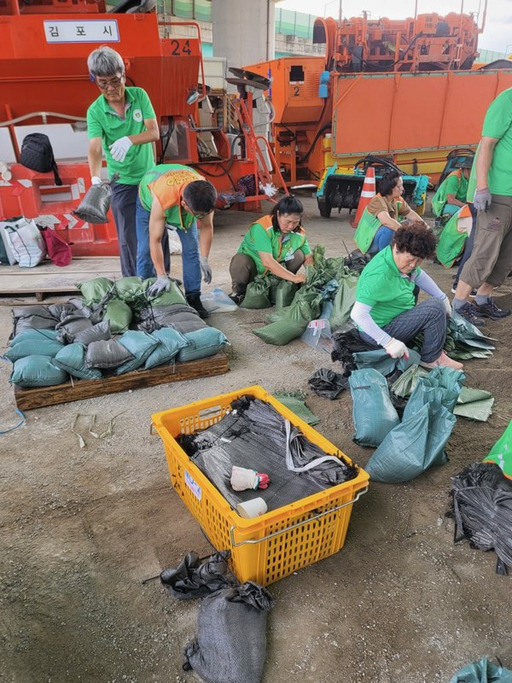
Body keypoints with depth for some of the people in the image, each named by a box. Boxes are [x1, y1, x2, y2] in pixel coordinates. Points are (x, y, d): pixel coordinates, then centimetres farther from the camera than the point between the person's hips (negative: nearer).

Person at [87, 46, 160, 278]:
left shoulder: (139, 95, -6)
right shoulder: (95, 111, -11)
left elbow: (154, 132, -14)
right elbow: (95, 148, -23)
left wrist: (129, 140, -33)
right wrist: (95, 177, -42)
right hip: (122, 182, -2)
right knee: (128, 238, 1)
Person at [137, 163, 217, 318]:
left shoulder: (205, 196, -36)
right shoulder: (161, 199, -47)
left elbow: (206, 227, -18)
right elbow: (155, 241, -40)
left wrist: (204, 259, -22)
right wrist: (162, 277, -40)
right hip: (149, 197, -3)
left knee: (191, 247, -10)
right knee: (146, 249, -11)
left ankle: (193, 298, -4)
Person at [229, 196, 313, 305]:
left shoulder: (299, 234, -11)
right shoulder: (262, 228, -29)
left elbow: (308, 258, -3)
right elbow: (267, 262, -38)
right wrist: (294, 277, -39)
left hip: (274, 272, 4)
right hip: (251, 270, -4)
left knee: (299, 255, -15)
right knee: (241, 260, -37)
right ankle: (238, 290, -10)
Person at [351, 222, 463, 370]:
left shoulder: (404, 259, -5)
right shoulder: (380, 276, -32)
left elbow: (420, 275, 16)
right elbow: (357, 314, -36)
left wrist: (443, 298, 10)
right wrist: (389, 342, -35)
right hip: (377, 333, -10)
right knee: (435, 308, -17)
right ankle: (432, 358, -1)